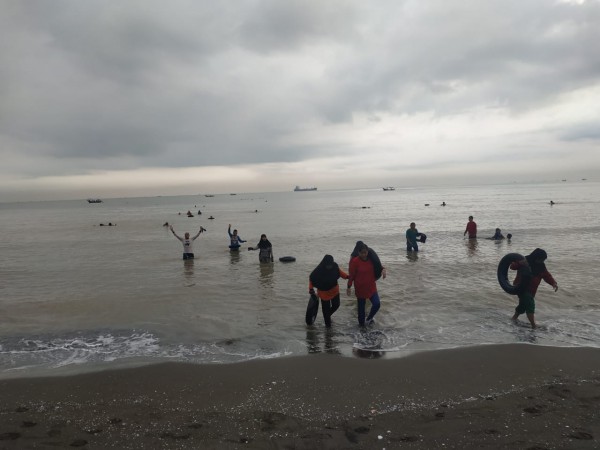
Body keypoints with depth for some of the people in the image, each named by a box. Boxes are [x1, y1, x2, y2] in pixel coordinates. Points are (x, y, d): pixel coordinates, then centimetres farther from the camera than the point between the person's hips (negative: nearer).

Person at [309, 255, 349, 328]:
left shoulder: (335, 266, -19)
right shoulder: (318, 271, -30)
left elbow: (339, 271, 3)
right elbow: (311, 278, -14)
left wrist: (347, 276, -7)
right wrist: (311, 289, -17)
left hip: (334, 290, 4)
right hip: (324, 292, -4)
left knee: (336, 305, 15)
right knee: (326, 308, 6)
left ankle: (328, 315, 46)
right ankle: (327, 323, 31)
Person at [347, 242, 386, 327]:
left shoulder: (372, 259, -7)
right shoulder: (355, 261, -17)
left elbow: (379, 266, 7)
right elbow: (351, 275, -11)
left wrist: (383, 269, -16)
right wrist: (349, 287, -12)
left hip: (371, 287, 3)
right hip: (360, 288, -3)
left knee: (377, 304, -5)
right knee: (361, 307, 10)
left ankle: (368, 319, 22)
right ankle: (361, 323, 32)